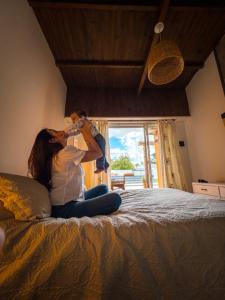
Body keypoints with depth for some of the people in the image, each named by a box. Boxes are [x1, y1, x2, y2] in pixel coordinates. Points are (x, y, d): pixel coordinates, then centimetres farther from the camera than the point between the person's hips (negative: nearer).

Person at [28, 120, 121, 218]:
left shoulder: (55, 156, 9)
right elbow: (98, 153, -12)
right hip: (66, 208, -9)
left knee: (102, 188, 16)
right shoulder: (66, 152, -20)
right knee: (115, 198, -18)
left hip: (63, 204, 9)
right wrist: (86, 131, -3)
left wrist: (85, 133, 9)